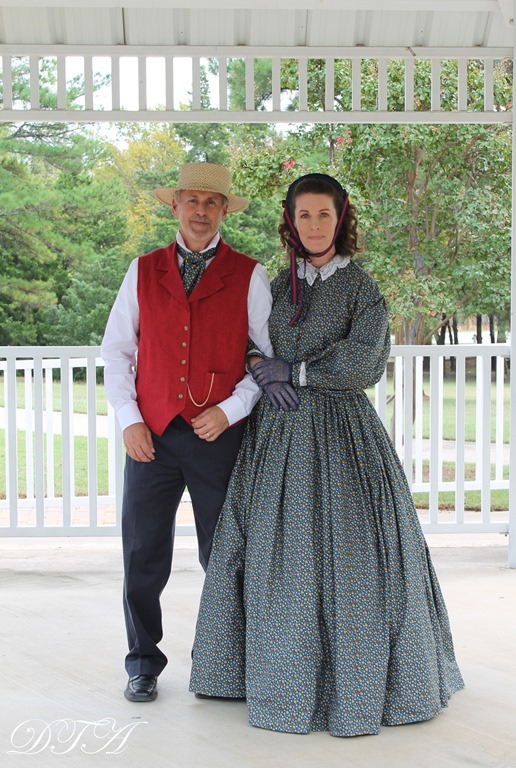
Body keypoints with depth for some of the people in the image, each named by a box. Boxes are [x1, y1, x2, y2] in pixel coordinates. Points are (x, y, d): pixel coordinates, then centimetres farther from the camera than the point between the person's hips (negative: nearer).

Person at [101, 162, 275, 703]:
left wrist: (231, 410, -7)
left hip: (219, 436, -1)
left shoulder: (248, 276, 4)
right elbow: (116, 350, 10)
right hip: (151, 436, 1)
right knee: (143, 558, 4)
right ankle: (143, 664, 21)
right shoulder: (143, 271, 9)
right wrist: (128, 419, 0)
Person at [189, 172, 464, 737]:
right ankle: (282, 672, 23)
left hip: (339, 435, -5)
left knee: (345, 550, -2)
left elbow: (362, 363, -15)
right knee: (277, 555, 8)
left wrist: (292, 371, -12)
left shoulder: (361, 288, -3)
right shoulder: (278, 287, 12)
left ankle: (358, 680, 13)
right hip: (277, 435, 5)